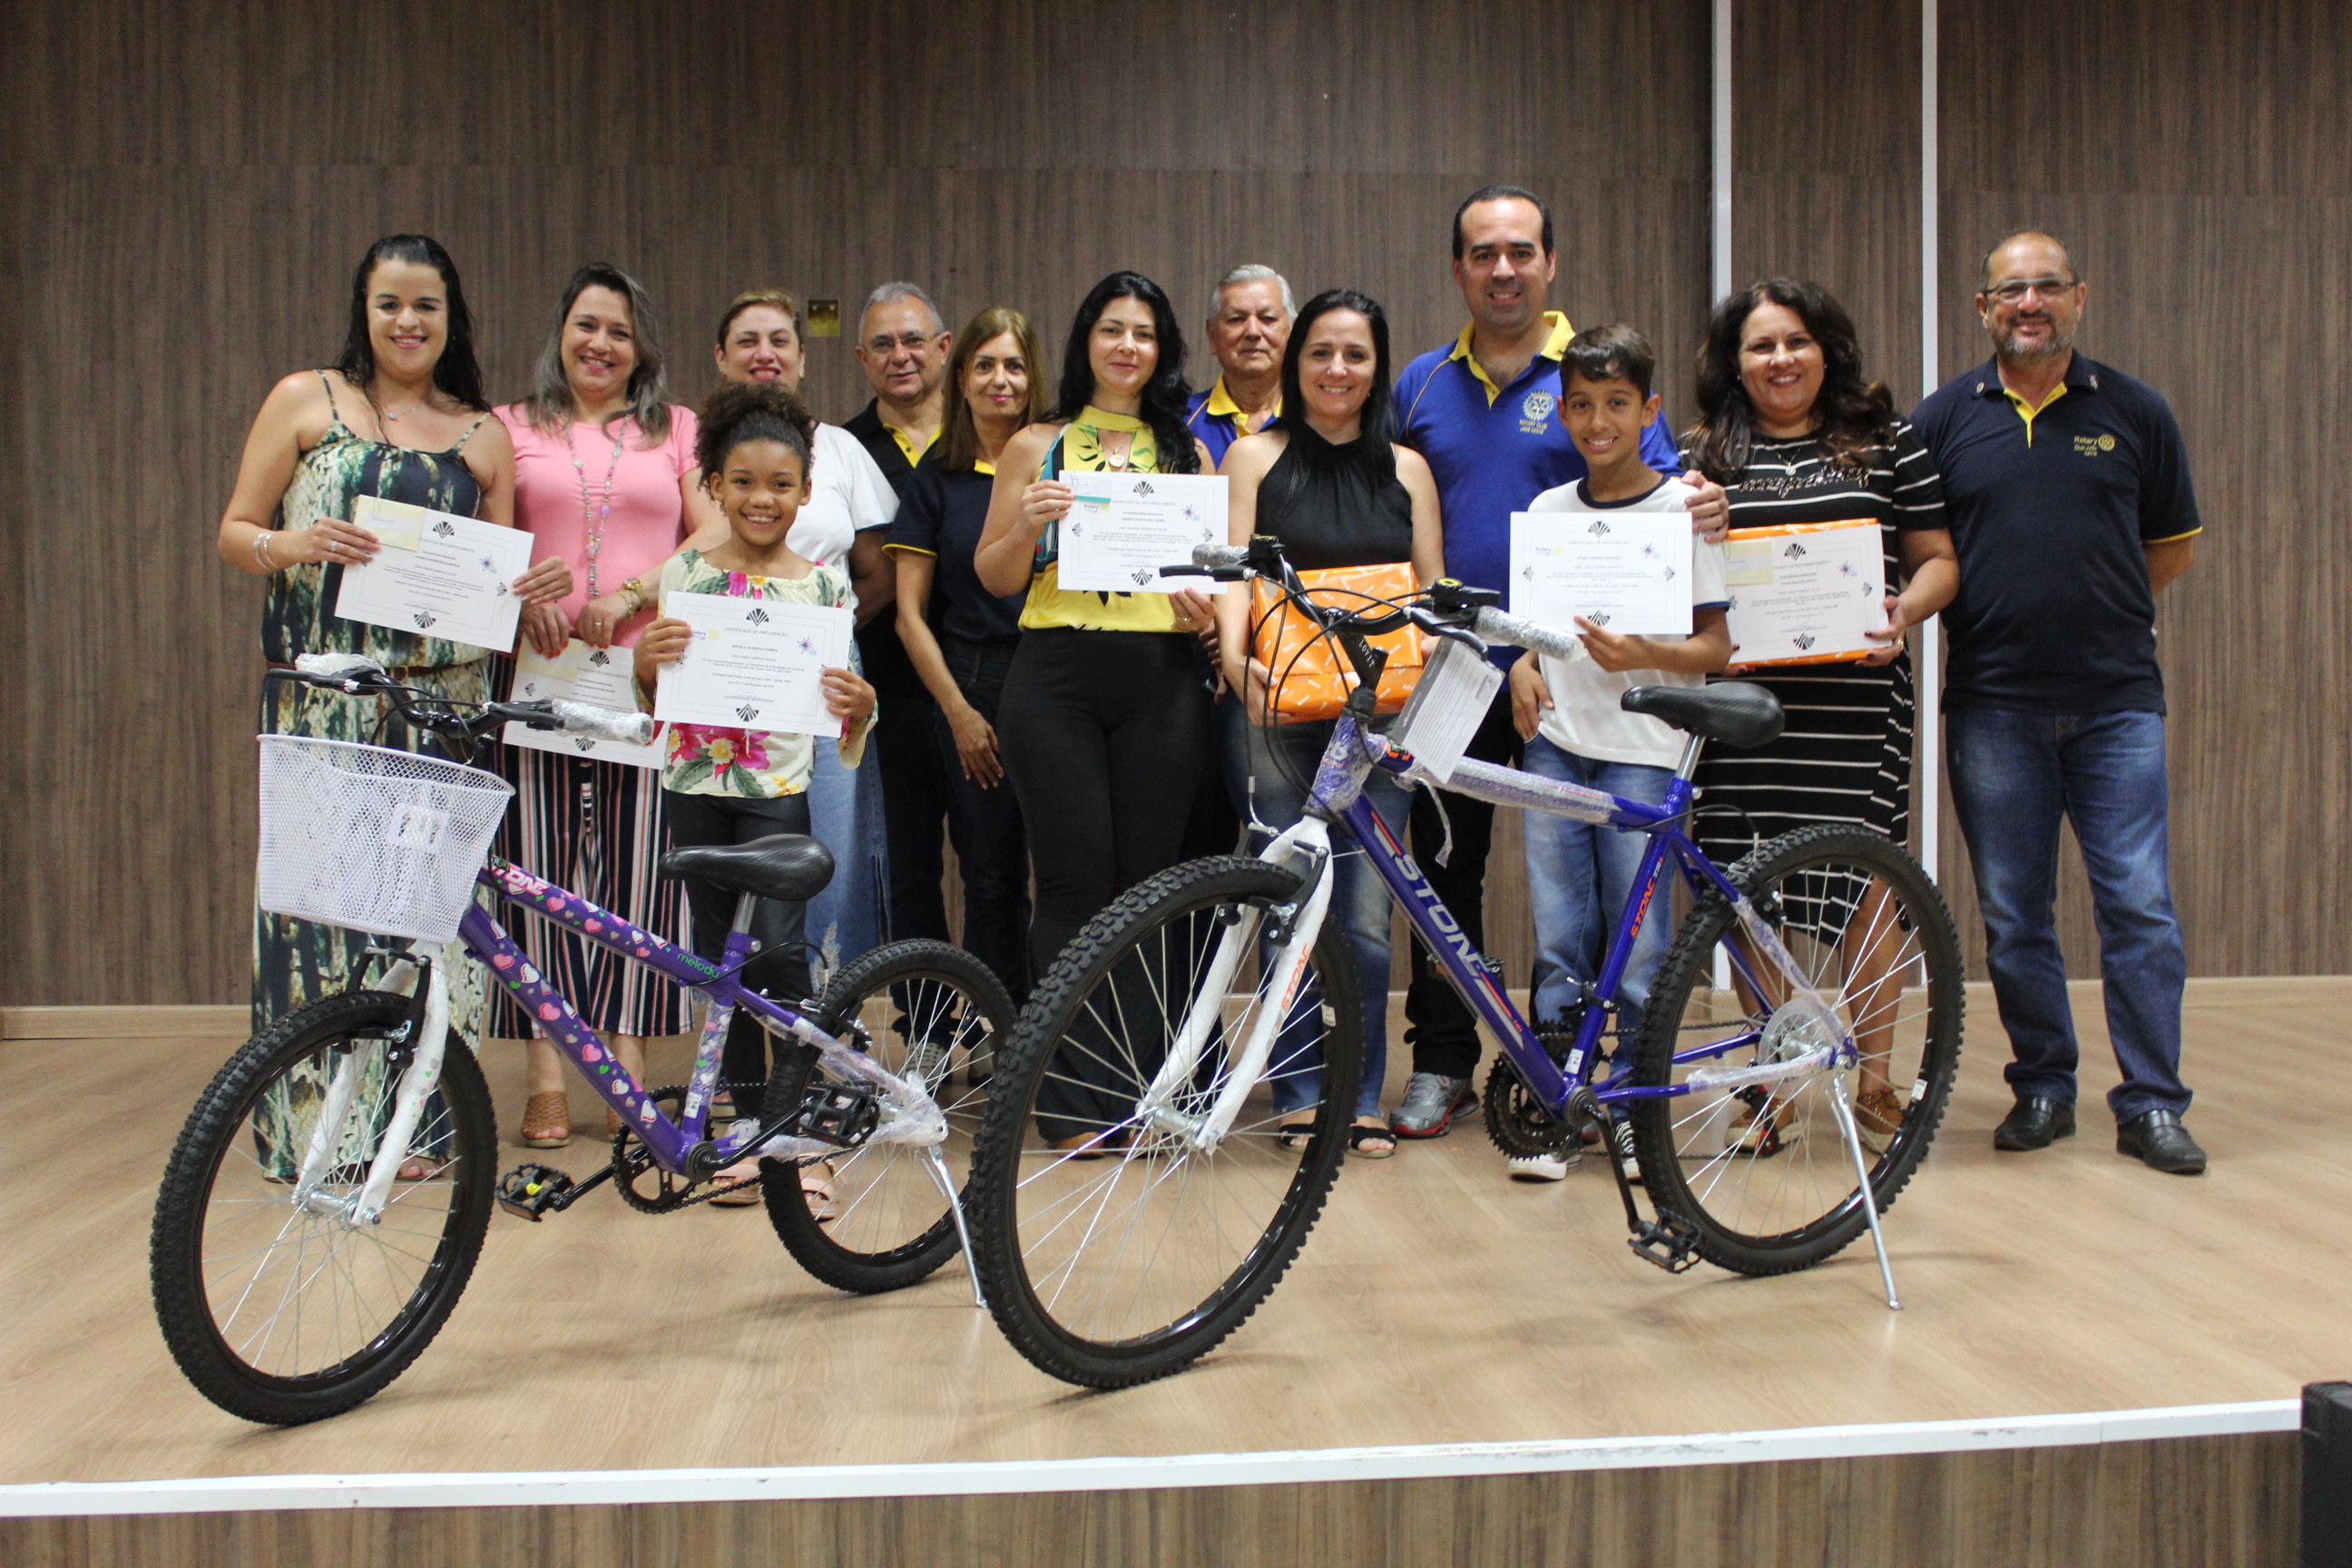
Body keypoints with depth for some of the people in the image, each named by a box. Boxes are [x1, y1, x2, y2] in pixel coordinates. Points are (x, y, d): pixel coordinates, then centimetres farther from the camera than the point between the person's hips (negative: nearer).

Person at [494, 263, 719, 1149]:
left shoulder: (678, 431, 15)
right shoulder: (512, 429, 16)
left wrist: (631, 595, -9)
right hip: (541, 673, 0)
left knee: (636, 868, -1)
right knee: (542, 866, -3)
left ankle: (627, 1061, 8)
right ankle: (545, 1075, 3)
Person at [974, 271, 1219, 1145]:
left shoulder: (1188, 451, 15)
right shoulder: (1036, 447, 11)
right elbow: (994, 579, 9)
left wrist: (1205, 609, -6)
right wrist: (1026, 525, -11)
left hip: (1161, 679, 2)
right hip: (1056, 678, -1)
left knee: (1148, 879, 1)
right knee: (1075, 883, -6)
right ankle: (1073, 1098, 0)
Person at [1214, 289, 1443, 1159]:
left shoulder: (1405, 468, 15)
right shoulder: (1256, 456, 9)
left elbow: (1431, 592, 12)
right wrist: (1235, 660, -21)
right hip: (1280, 706, -1)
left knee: (1365, 919, -2)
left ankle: (1361, 1098, 10)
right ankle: (1298, 1094, 11)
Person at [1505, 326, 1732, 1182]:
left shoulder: (1684, 510, 0)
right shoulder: (1547, 511, 12)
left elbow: (1715, 645, -2)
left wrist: (1642, 653, -19)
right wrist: (1523, 667, 0)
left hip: (1642, 749, -3)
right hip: (1555, 741, 3)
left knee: (1638, 943, 0)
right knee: (1558, 938, 3)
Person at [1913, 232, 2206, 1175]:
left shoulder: (2135, 412, 6)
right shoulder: (1943, 417, 6)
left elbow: (2173, 545, 15)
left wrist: (2100, 606, 5)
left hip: (2118, 702, 0)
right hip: (1992, 704, 1)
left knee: (2140, 908, -2)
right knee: (2013, 915, 7)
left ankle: (2151, 1105, 9)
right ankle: (2042, 1089, 21)